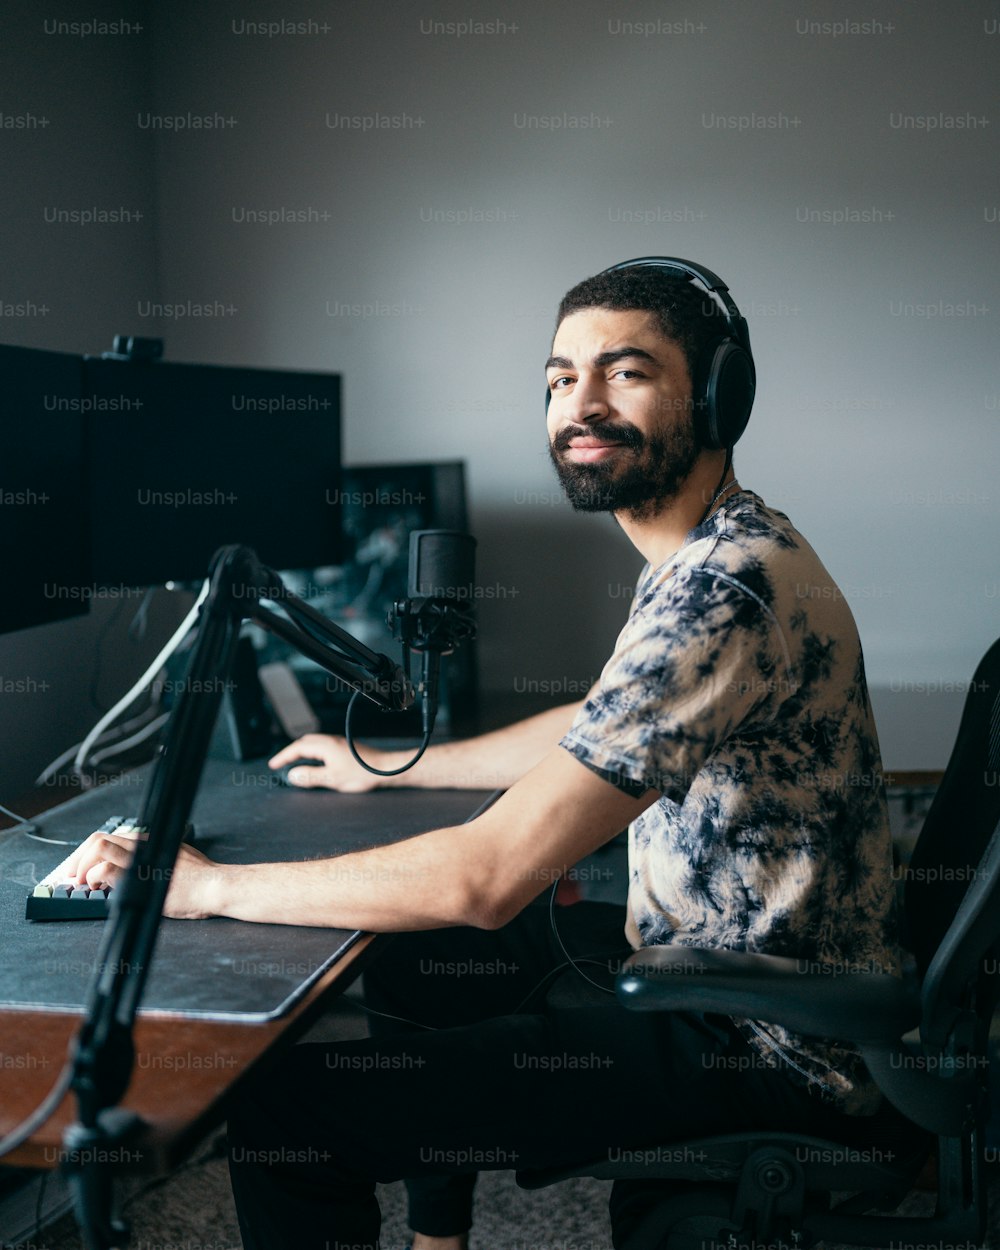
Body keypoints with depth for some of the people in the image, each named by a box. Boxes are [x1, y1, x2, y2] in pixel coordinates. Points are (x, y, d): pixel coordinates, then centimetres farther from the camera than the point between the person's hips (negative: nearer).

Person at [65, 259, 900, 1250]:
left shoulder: (728, 586, -27)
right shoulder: (704, 561, 8)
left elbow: (485, 879, -30)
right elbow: (601, 731, 25)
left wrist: (207, 886, -20)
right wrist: (388, 768, 26)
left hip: (762, 1049, -10)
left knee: (280, 1109, -15)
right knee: (417, 960, 28)